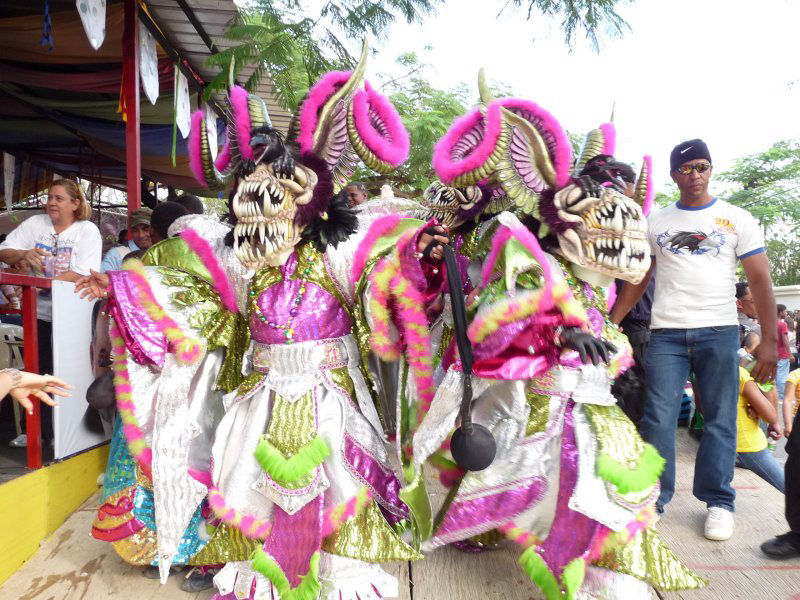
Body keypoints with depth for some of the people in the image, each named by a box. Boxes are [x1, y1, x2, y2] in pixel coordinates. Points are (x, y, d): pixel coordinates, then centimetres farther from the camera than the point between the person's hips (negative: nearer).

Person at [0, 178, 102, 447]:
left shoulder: (87, 230, -5)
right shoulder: (34, 224, 8)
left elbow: (84, 273, -16)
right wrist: (24, 254, -16)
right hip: (37, 310, 4)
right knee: (37, 371, 10)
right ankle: (38, 429, 24)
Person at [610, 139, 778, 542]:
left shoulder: (737, 219, 7)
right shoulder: (655, 223, 12)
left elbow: (760, 282, 3)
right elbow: (637, 280, 12)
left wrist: (769, 340, -6)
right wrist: (610, 324, 1)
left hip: (719, 332, 0)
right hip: (665, 333, 1)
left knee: (720, 420, 4)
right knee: (658, 418, -2)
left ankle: (718, 503, 18)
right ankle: (653, 499, 10)